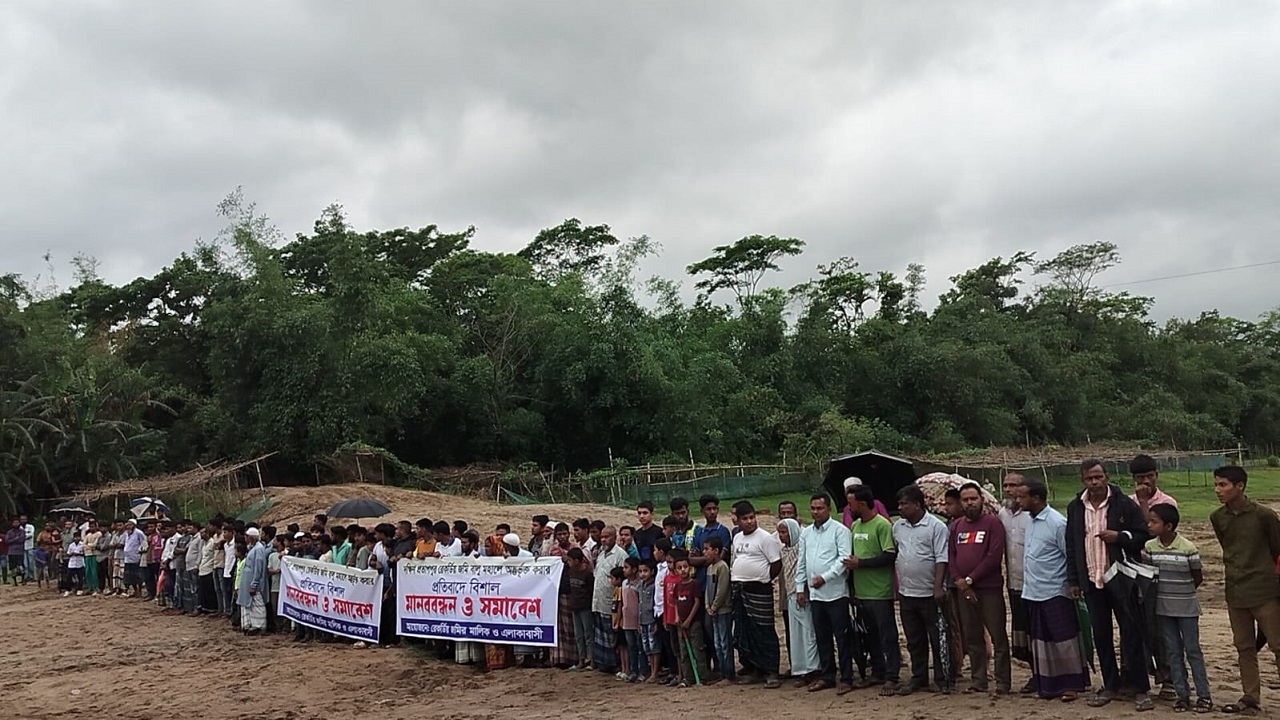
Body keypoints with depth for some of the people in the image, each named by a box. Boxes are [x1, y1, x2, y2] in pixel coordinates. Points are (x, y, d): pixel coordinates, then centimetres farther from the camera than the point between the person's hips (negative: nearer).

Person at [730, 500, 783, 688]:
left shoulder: (765, 538, -8)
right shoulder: (737, 538, 14)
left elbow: (777, 563, -10)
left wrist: (763, 579, -2)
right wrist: (733, 577, 10)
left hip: (758, 590, -7)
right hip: (738, 589, 7)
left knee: (764, 633, -4)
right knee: (743, 633, 11)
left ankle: (771, 672, 2)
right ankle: (751, 669, 22)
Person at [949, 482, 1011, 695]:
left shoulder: (993, 523, -4)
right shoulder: (956, 526, 13)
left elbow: (994, 556, -12)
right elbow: (950, 555, 10)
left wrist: (970, 579, -12)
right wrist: (958, 580, -5)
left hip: (989, 588, -5)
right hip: (963, 589, 5)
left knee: (998, 636, -1)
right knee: (972, 637, 10)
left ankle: (1003, 682, 6)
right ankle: (977, 681, 18)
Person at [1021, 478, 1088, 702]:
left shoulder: (1057, 523, -16)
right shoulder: (1030, 520, 7)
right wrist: (1027, 582, 12)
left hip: (1055, 593, -7)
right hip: (1032, 593, 7)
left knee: (1063, 640, 3)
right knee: (1041, 641, 12)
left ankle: (1072, 684, 14)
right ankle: (1048, 685, 21)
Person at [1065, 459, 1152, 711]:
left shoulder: (1124, 503, -5)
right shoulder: (1075, 508, 6)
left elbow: (1143, 536, -3)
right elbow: (1071, 546, 11)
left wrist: (1119, 536, -20)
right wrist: (1073, 580, 8)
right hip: (1092, 581, 4)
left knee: (1131, 634, 0)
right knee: (1101, 636, 10)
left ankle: (1140, 690, 7)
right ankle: (1110, 685, 21)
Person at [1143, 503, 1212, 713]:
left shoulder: (1188, 548, -15)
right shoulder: (1149, 547, -4)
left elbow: (1198, 577, -3)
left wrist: (1182, 592, 5)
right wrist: (1166, 592, 0)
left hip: (1186, 608, -4)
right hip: (1163, 608, 4)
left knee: (1192, 650, 4)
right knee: (1173, 652, 8)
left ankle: (1203, 694, 14)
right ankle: (1182, 694, 16)